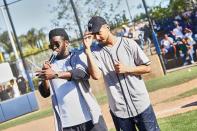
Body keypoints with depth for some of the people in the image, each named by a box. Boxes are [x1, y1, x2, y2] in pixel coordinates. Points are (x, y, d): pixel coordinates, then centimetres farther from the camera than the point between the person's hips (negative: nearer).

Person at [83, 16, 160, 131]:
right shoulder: (96, 52, 1)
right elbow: (96, 75, -16)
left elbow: (147, 68, 1)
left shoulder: (128, 43, -2)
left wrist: (127, 69, -14)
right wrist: (87, 49, -18)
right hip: (118, 110, 1)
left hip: (141, 106, -1)